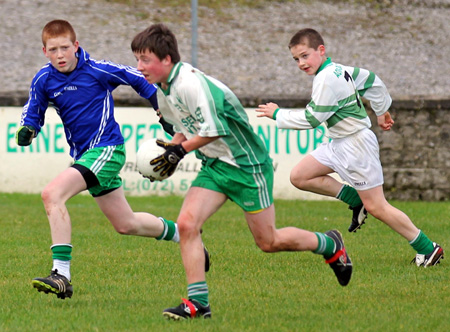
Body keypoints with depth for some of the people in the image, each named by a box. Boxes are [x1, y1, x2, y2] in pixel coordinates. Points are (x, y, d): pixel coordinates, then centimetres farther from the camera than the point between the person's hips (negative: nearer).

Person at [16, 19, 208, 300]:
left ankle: (62, 274, -28)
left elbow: (140, 80, 0)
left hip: (107, 148, -7)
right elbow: (32, 114, 11)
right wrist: (26, 130, -12)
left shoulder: (98, 70, -13)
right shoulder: (43, 80, 0)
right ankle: (178, 233, 44)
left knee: (52, 194, -26)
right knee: (126, 225, 17)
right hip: (84, 155, 7)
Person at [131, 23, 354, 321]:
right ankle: (198, 302, -8)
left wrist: (180, 150, -20)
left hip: (247, 164, -8)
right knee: (186, 223, -11)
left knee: (269, 242, 1)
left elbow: (213, 130, -27)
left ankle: (331, 245, 27)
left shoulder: (190, 83, -25)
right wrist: (173, 152, 1)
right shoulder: (163, 91, 6)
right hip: (214, 167, 8)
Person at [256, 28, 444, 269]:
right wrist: (381, 111, 30)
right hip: (339, 145, 10)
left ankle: (428, 249, 4)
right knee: (300, 177, 4)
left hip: (356, 145, -10)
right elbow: (371, 81, 19)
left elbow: (312, 119, -22)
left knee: (376, 207, -4)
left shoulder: (327, 79, -22)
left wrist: (277, 114, -10)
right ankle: (356, 199, 10)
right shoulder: (338, 70, 7)